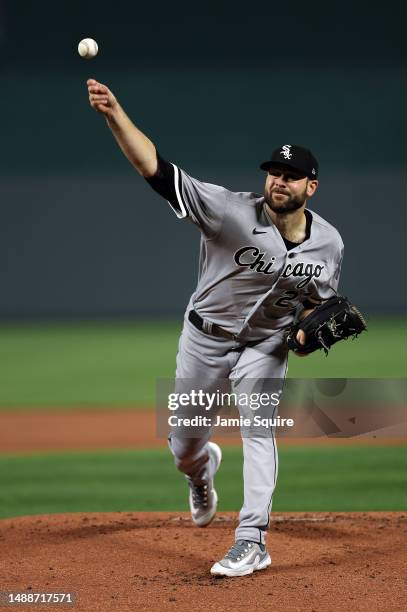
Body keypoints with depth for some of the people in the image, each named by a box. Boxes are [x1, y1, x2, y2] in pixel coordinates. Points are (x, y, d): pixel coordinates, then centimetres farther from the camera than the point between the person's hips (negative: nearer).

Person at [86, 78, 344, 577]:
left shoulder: (328, 243, -12)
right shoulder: (233, 213, -27)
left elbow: (317, 301, 7)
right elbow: (158, 171, -37)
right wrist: (115, 115, -51)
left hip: (265, 346, 1)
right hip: (205, 338, -1)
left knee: (258, 432, -14)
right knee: (184, 446, 11)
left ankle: (251, 541, -7)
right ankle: (202, 470, 49)